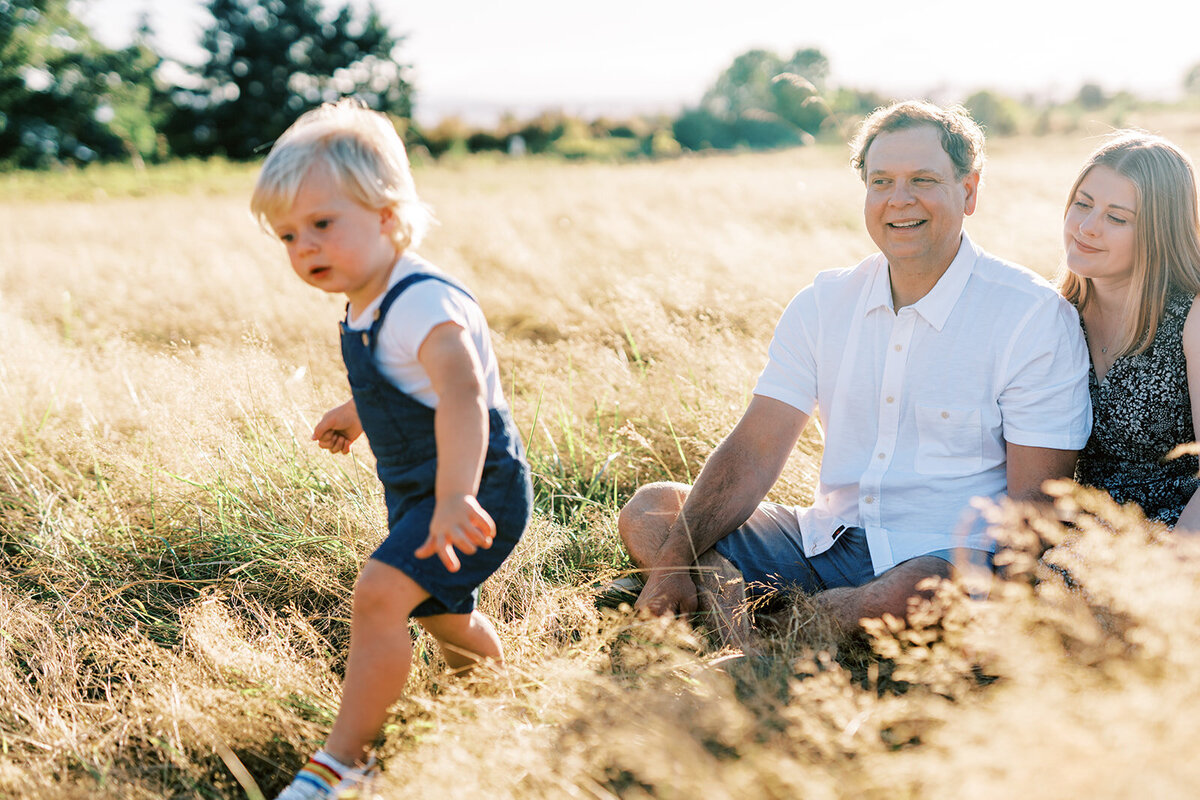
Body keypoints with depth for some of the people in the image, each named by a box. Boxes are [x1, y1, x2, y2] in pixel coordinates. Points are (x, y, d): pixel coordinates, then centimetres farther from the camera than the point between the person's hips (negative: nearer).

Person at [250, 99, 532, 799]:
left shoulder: (422, 302, -27)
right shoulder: (369, 308, 4)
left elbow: (461, 393, -44)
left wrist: (455, 498, -56)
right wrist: (357, 413, 41)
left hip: (479, 487, -11)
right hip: (418, 488, 11)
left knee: (381, 592, -24)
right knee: (441, 614, 26)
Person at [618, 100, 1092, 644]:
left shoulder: (1038, 317, -8)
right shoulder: (825, 303, 7)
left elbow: (1032, 503, -10)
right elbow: (753, 453, 2)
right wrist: (674, 564, -12)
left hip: (946, 558, -5)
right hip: (828, 542, 5)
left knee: (912, 594, -40)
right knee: (648, 512, -4)